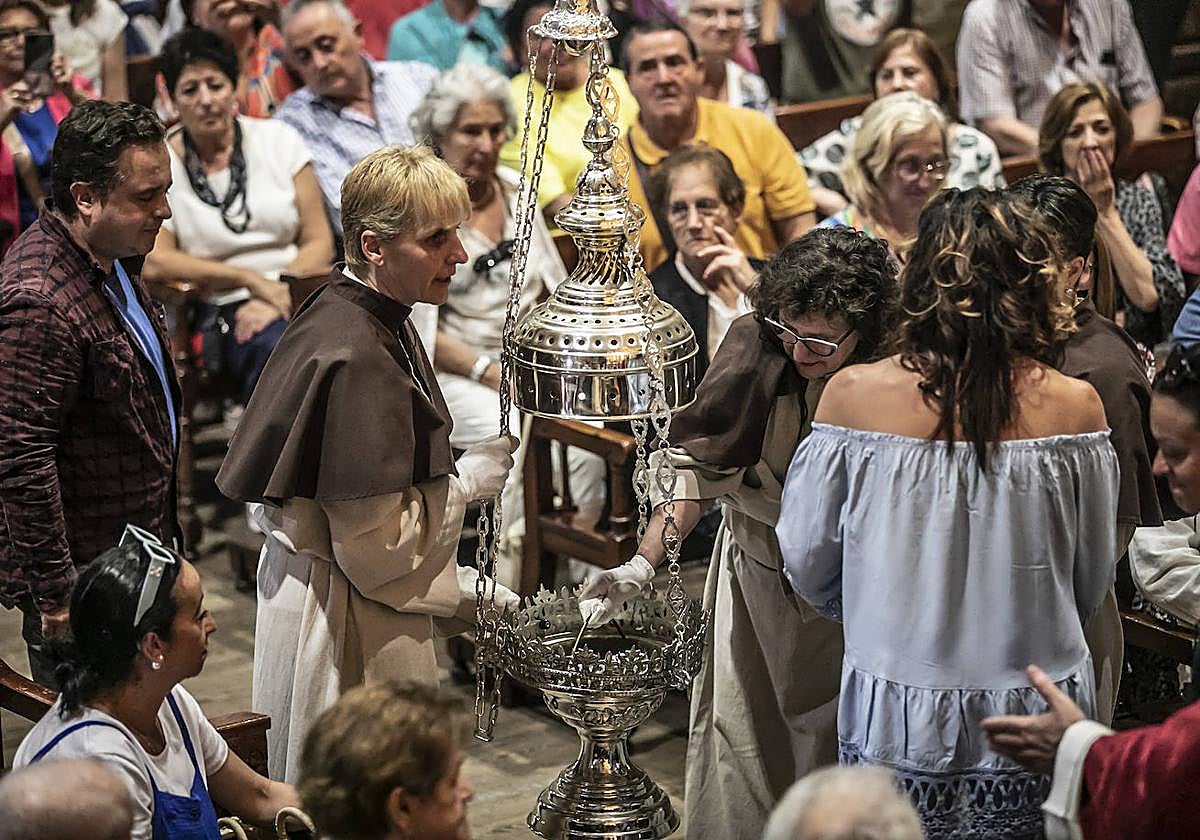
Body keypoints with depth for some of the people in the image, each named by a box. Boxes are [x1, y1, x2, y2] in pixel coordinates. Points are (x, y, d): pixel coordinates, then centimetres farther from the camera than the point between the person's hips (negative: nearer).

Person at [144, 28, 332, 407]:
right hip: (223, 312, -2)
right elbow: (154, 262, -5)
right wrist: (252, 280, -11)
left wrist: (279, 295, -11)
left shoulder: (279, 139, 10)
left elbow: (319, 242, 8)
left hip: (298, 295, 2)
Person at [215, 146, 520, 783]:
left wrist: (470, 591, 13)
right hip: (345, 623, -10)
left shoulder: (375, 323, 6)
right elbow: (377, 544, -23)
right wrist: (472, 478, -11)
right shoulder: (357, 360, -25)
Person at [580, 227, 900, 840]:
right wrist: (644, 563, -22)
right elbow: (697, 463, -13)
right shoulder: (755, 344, -16)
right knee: (740, 743, 10)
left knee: (833, 745, 7)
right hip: (754, 576, 2)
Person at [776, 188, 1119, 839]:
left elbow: (806, 563, -2)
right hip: (1033, 710, 0)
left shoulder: (853, 395, -12)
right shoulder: (1074, 407, -10)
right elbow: (1095, 576, 2)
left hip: (896, 710, 0)